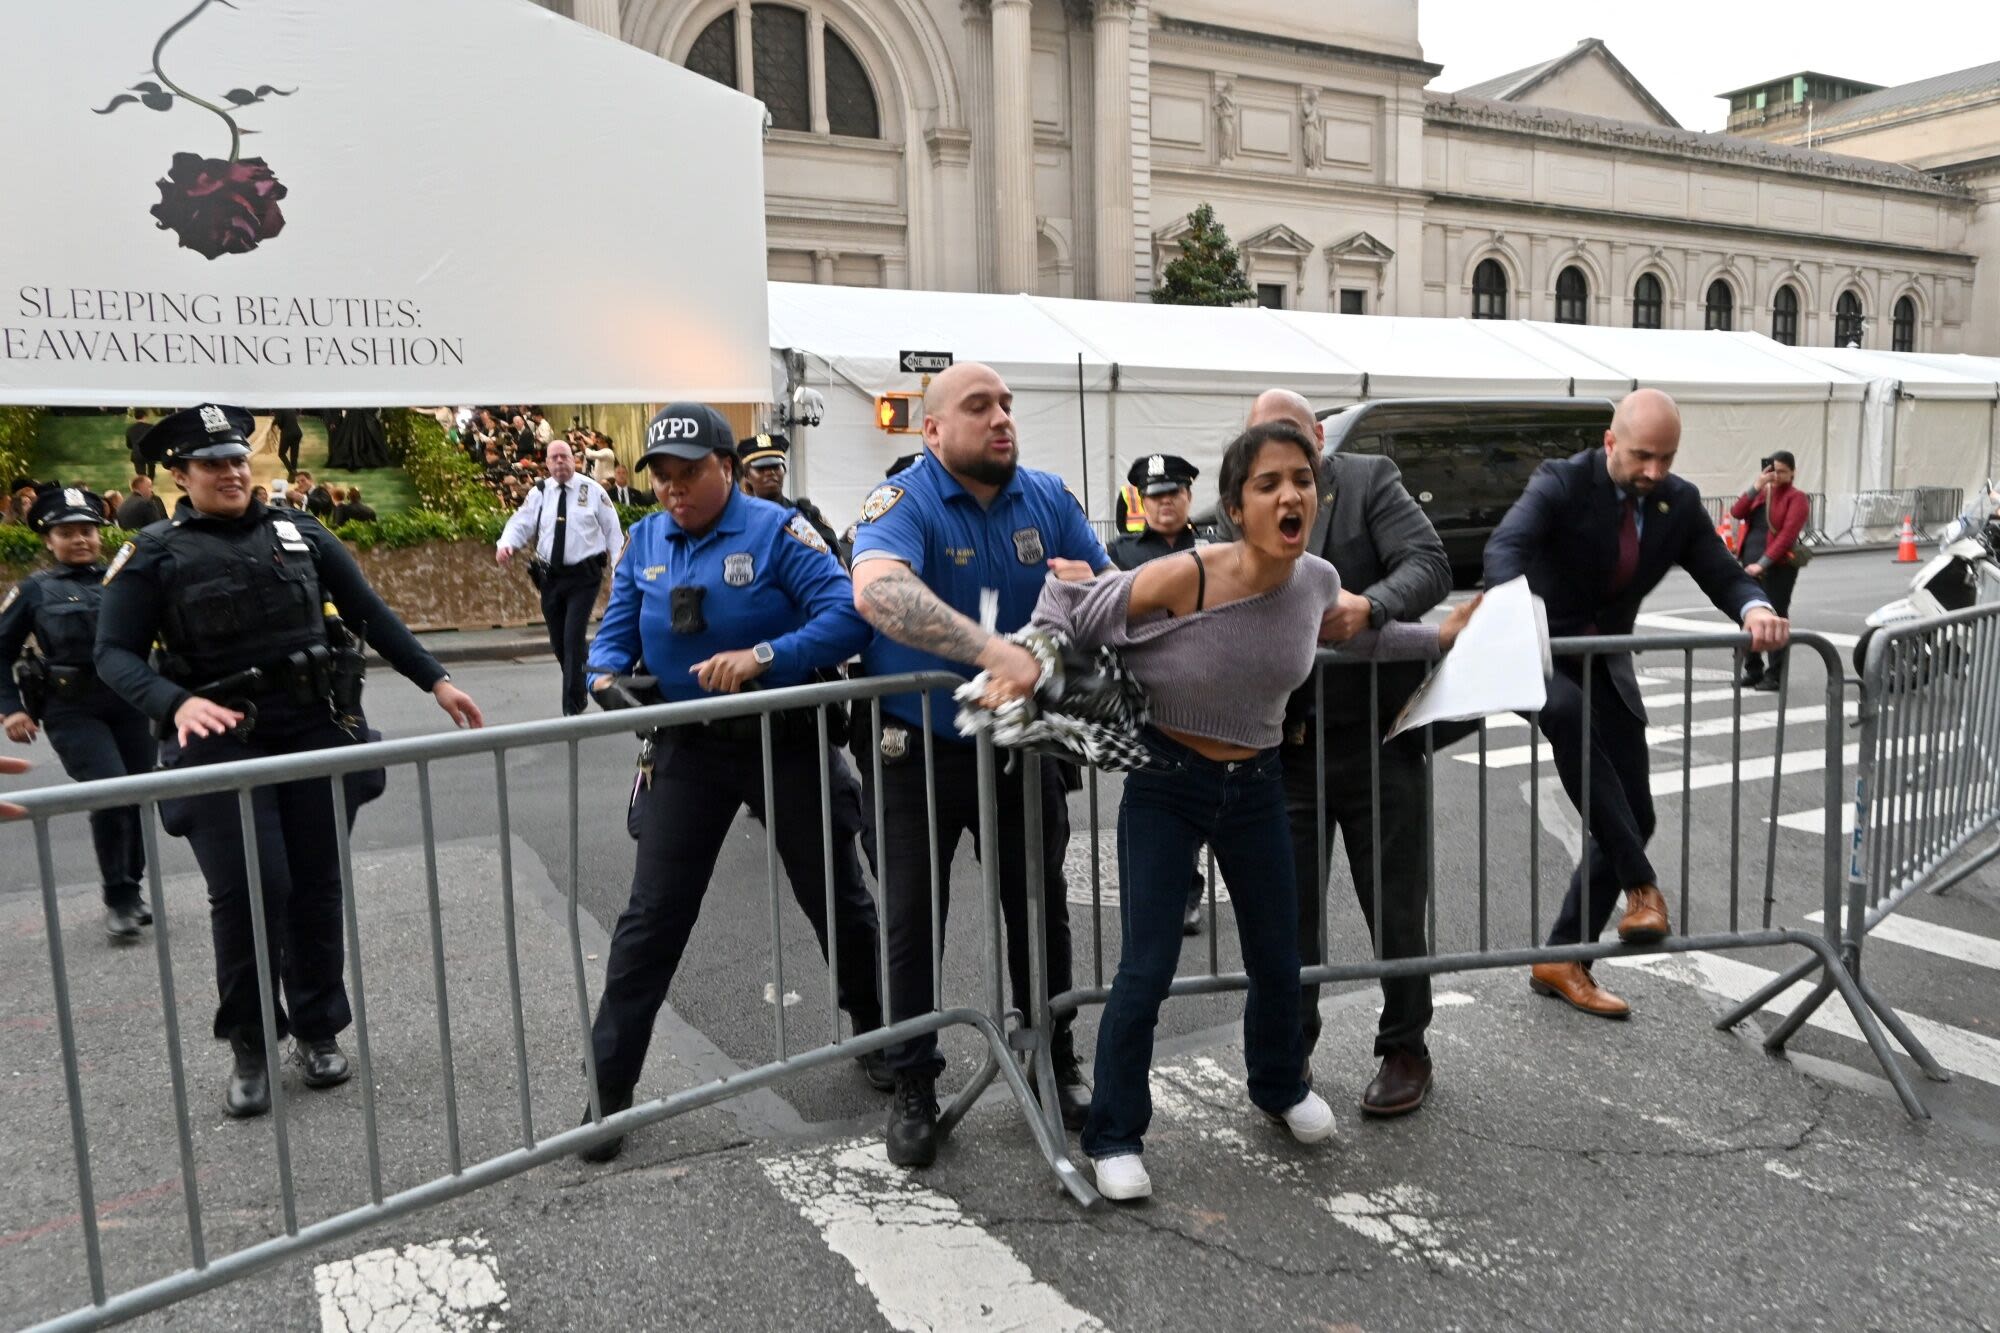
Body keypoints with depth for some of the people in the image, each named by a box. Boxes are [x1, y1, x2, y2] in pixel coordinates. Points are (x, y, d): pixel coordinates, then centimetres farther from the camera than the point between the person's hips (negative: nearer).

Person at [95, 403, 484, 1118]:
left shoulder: (299, 535, 7)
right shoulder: (154, 556, 0)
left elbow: (371, 615, 11)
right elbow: (116, 655, -5)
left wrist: (436, 681, 6)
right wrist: (175, 705, -25)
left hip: (317, 730, 3)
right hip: (223, 741, -2)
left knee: (317, 887, 7)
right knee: (247, 891, -7)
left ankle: (317, 1032, 23)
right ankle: (249, 1047, 14)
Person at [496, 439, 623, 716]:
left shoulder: (593, 490, -1)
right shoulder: (539, 493, 5)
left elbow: (612, 530, 2)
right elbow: (520, 523, 3)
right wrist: (505, 544, -20)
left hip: (583, 576, -4)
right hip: (550, 576, 4)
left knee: (573, 638, -13)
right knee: (558, 641, 12)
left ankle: (572, 707, -6)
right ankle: (579, 691, 34)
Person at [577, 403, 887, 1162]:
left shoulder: (776, 530, -11)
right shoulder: (645, 541, 4)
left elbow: (846, 616, -21)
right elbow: (615, 634, 6)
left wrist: (763, 657, -33)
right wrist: (605, 676, -17)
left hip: (786, 742, -3)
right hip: (690, 750, 3)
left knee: (836, 899, 13)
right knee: (651, 918, 2)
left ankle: (877, 1034, 37)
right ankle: (608, 1088, 14)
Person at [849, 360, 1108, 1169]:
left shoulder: (1048, 497, -1)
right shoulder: (904, 503, -17)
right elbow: (876, 591, -39)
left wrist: (1090, 588, -21)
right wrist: (993, 651, -51)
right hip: (918, 748, -3)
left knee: (1041, 911, 14)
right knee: (912, 919, 8)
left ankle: (1053, 1062, 34)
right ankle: (913, 1087, 25)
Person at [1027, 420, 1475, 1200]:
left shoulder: (1317, 582, -9)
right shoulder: (1182, 580, -25)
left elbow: (1361, 636, 16)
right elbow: (1068, 606, -14)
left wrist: (1439, 638, 13)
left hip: (1256, 786, 5)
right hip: (1166, 787, -4)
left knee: (1277, 959, 17)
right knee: (1146, 972, -4)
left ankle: (1279, 1087, 48)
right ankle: (1114, 1136, 19)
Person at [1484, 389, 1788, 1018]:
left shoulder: (1680, 503, 0)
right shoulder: (1562, 483, -17)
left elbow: (1724, 575, -1)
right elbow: (1505, 546, -33)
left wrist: (1755, 608, -26)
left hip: (1606, 664, 6)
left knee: (1634, 818, 3)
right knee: (1569, 715, -40)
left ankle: (1562, 959, 16)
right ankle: (1640, 884, -29)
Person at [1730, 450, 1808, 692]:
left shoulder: (1796, 498, -3)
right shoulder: (1761, 493, 14)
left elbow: (1788, 535, -14)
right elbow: (1736, 513, -2)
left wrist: (1763, 563, -21)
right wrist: (1757, 486, -10)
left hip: (1778, 567, -6)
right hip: (1750, 564, 6)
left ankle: (1776, 676, 5)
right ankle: (1753, 671, 21)